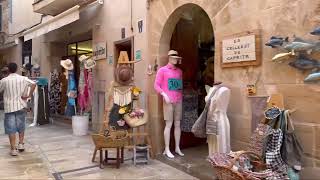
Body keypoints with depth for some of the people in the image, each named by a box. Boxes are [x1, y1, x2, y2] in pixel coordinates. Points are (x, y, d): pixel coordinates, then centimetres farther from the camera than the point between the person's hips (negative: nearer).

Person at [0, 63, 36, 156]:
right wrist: (29, 95, -6)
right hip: (20, 106, 2)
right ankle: (21, 144, 18)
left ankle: (13, 149, 4)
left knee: (11, 129, 3)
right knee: (21, 127, 18)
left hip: (9, 107, -2)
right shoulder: (23, 79, -2)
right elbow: (33, 84, -10)